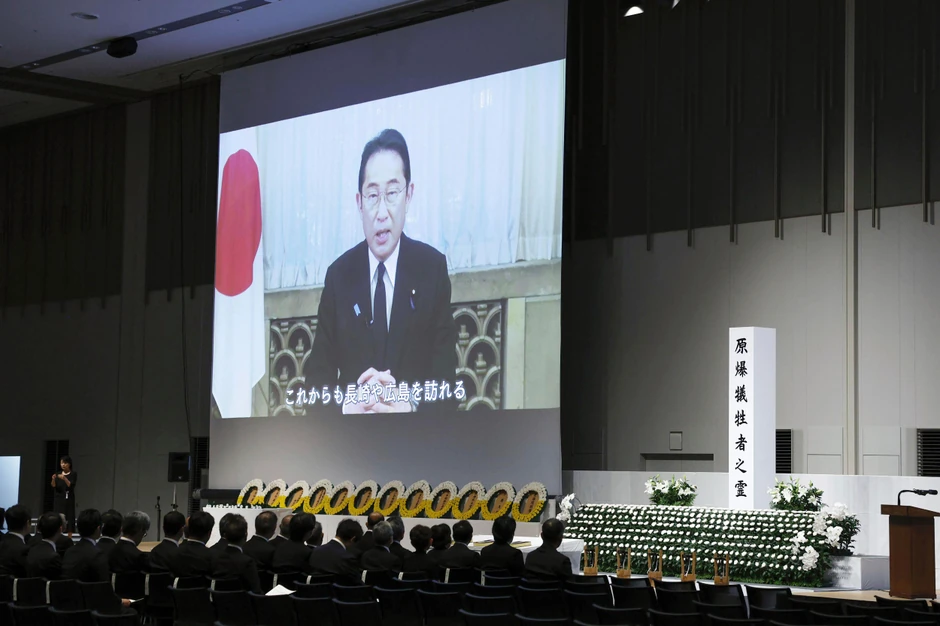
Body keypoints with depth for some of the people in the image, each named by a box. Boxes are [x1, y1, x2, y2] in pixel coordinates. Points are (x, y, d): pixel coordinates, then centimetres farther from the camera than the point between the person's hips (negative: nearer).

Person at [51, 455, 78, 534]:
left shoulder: (73, 474, -2)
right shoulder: (58, 474, 9)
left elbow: (72, 486, -14)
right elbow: (54, 486, -1)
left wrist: (64, 479, -28)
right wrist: (53, 479, -21)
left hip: (68, 500, -3)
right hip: (58, 499, 3)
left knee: (69, 519, -6)